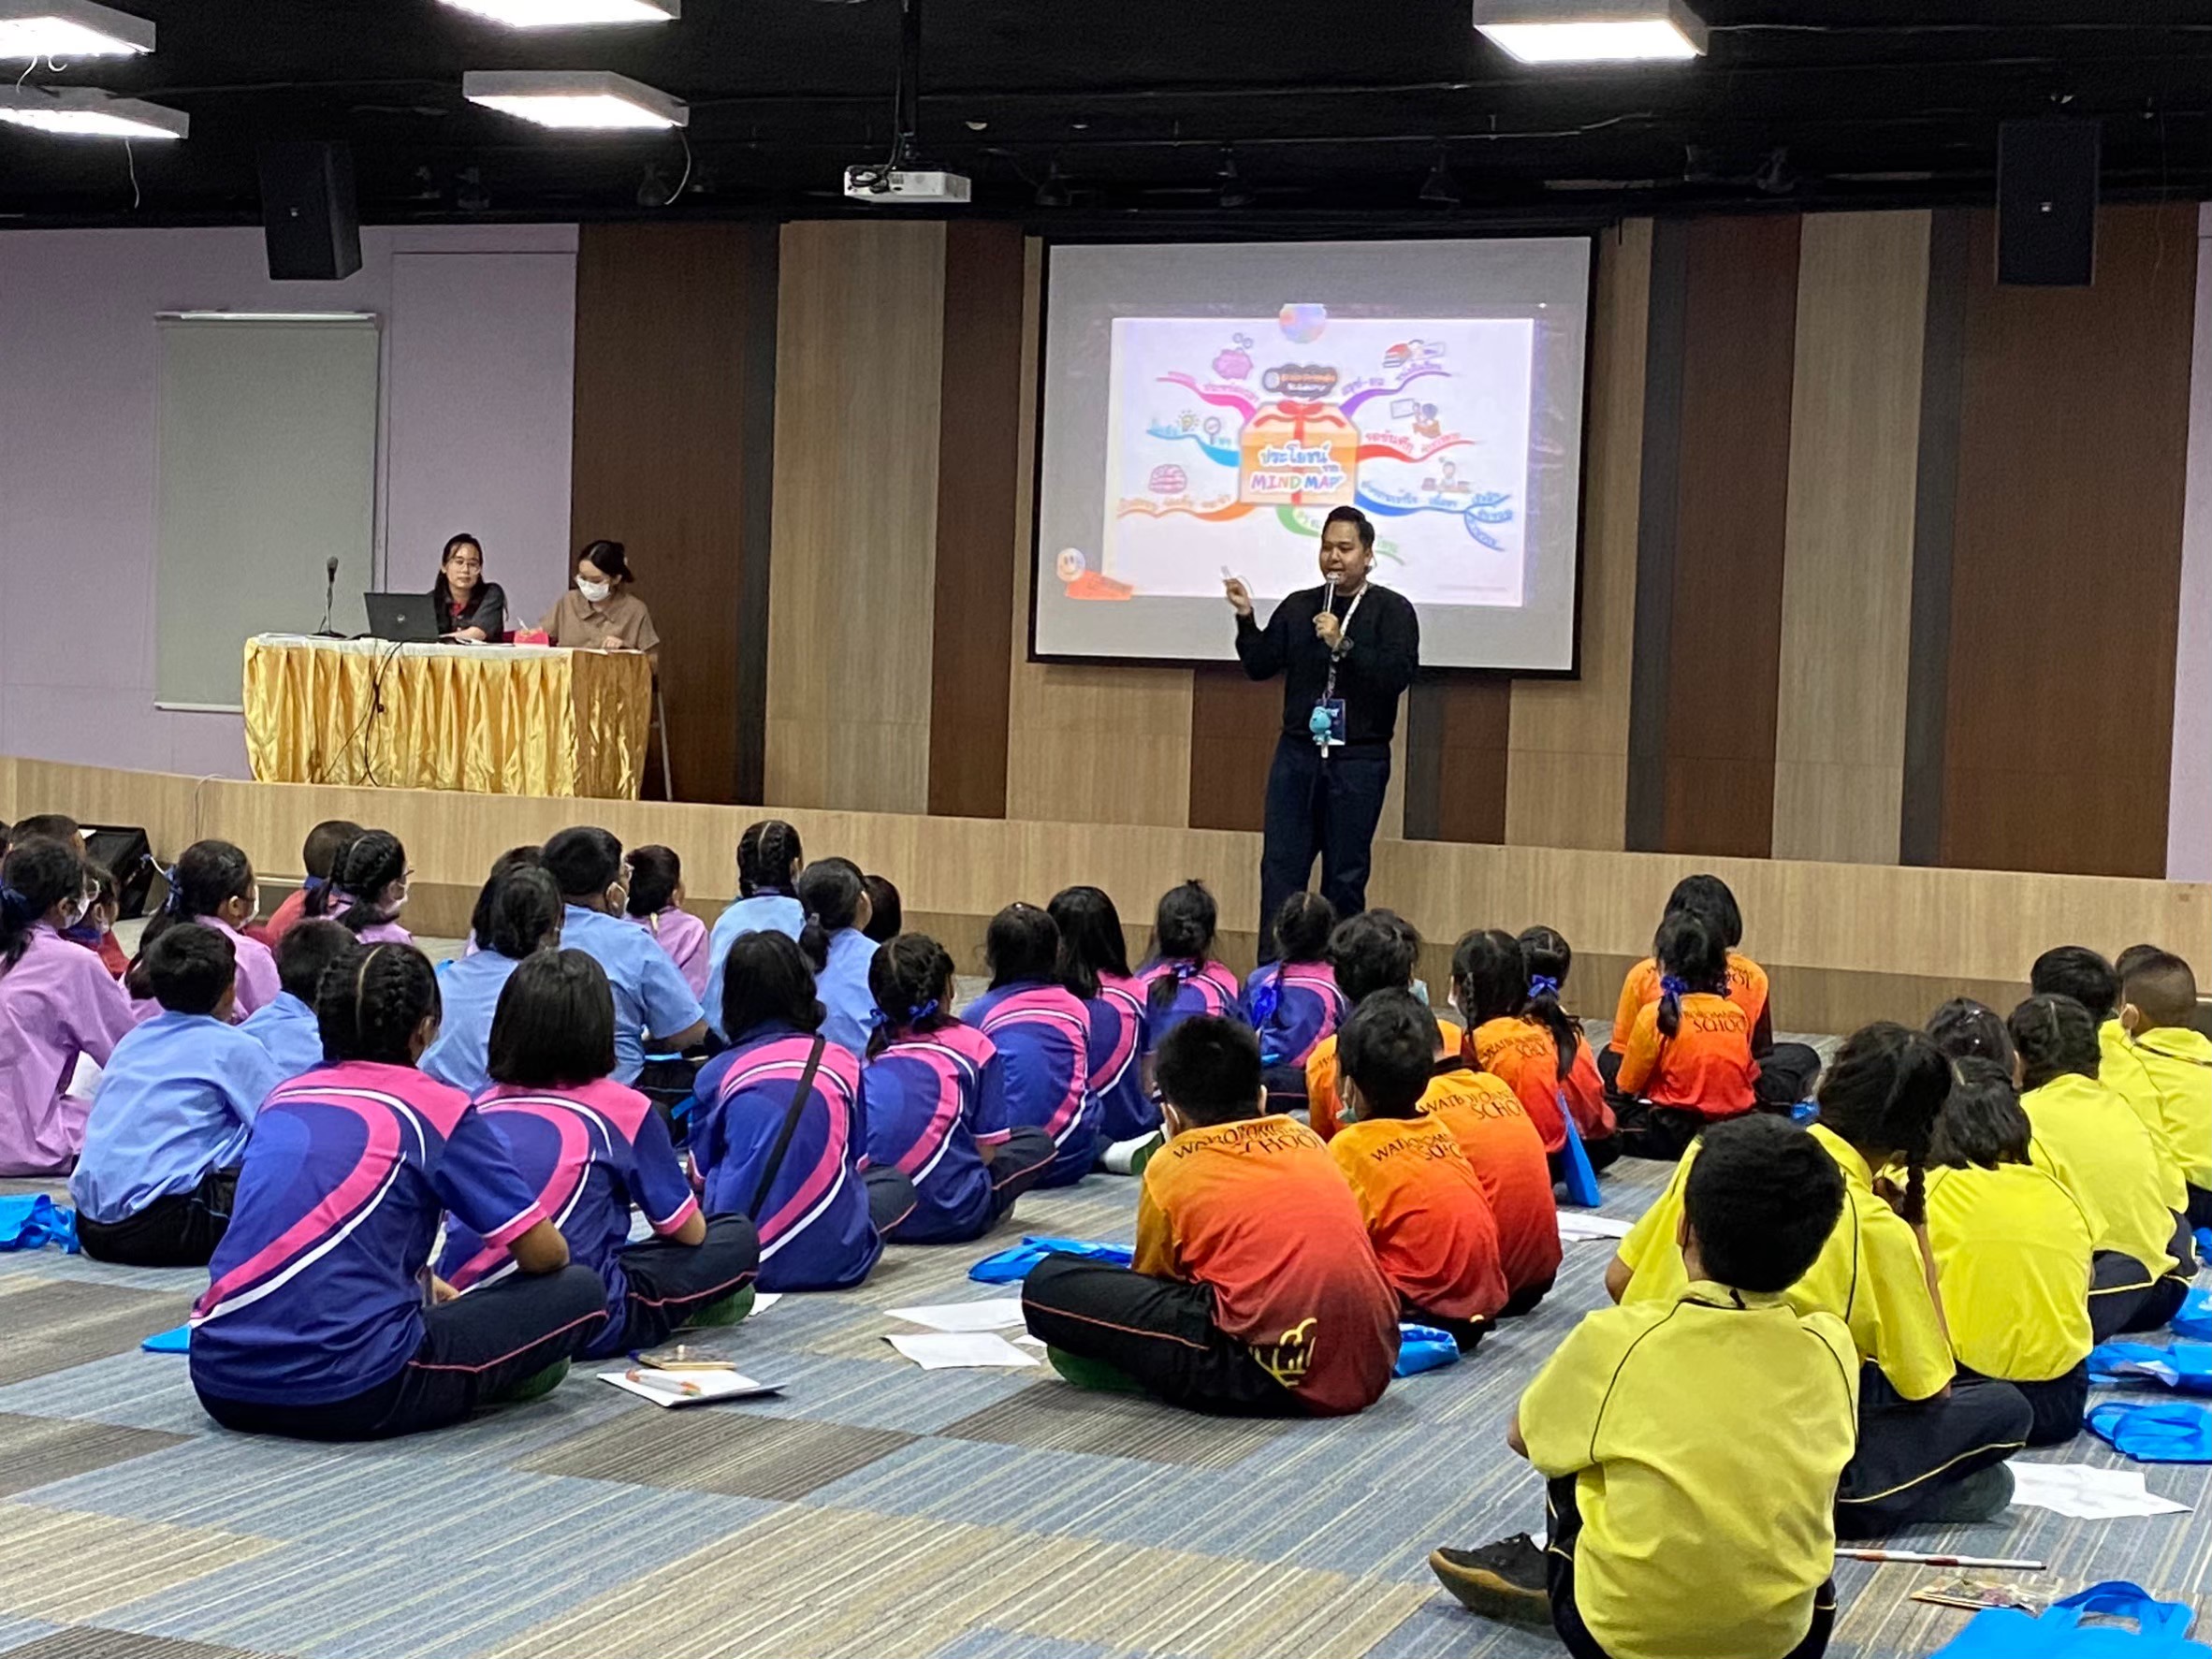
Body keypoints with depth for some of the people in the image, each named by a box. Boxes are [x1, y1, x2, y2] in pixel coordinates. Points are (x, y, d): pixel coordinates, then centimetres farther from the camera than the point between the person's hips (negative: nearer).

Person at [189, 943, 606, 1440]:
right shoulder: (437, 1108, 0)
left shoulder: (283, 1099, 16)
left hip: (219, 1385, 6)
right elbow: (544, 1254, 2)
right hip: (350, 1395, -6)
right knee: (581, 1292, 5)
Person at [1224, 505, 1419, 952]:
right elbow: (1260, 666, 10)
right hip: (1297, 753, 3)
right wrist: (1246, 618, -4)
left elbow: (1398, 674, -14)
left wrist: (1342, 644, -21)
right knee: (1280, 868, -1)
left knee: (1345, 877, 3)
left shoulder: (1392, 610, 0)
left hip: (1359, 760, -3)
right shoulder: (1298, 607, 12)